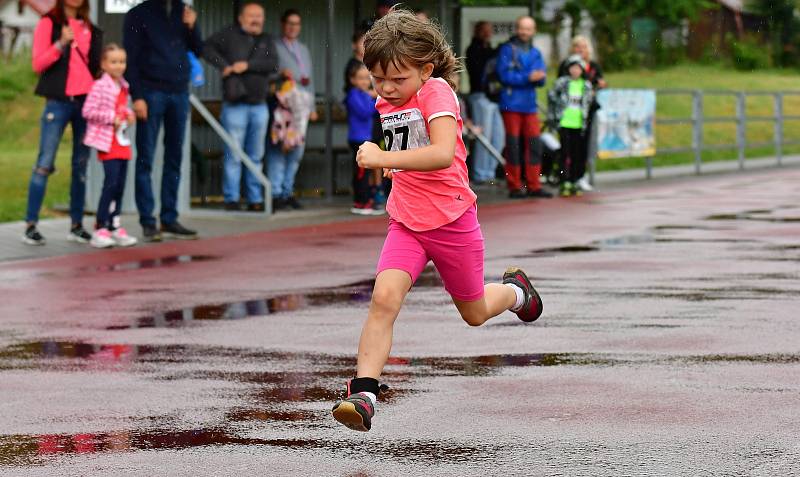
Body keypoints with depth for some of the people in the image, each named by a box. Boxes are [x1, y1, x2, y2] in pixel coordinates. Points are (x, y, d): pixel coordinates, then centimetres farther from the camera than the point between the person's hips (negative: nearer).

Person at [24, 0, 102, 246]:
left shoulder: (90, 30, 16)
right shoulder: (48, 24, 1)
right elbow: (38, 64, -6)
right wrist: (61, 43, -19)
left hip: (87, 101, 5)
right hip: (59, 101, -5)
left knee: (81, 165, 5)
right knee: (45, 163, -7)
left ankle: (76, 225, 10)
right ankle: (30, 225, -6)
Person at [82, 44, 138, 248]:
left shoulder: (124, 87, 14)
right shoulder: (100, 86, -10)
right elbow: (88, 111, -15)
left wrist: (129, 115, 5)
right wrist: (112, 118, -17)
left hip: (122, 142, 8)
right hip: (108, 143, -8)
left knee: (120, 184, 9)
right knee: (112, 182, -14)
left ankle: (115, 226, 17)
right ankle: (100, 229, -10)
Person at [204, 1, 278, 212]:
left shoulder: (266, 41, 11)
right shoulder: (230, 35, 2)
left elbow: (273, 64, -4)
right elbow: (207, 48, -4)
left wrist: (248, 65, -15)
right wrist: (224, 65, -14)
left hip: (259, 105, 4)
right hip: (235, 105, -4)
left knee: (256, 156, 8)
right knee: (234, 155, -4)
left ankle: (255, 199, 13)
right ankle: (231, 199, 0)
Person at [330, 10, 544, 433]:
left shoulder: (436, 91, -17)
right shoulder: (385, 103, 6)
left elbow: (443, 154, -35)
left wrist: (383, 158, -36)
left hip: (451, 220, -5)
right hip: (406, 223, 5)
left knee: (474, 312, 15)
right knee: (384, 297, -21)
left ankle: (514, 290, 50)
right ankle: (363, 393, -27)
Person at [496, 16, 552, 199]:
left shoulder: (535, 52, 16)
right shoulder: (507, 49, -1)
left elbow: (541, 80, 12)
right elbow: (504, 75, -11)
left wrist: (539, 77, -11)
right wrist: (528, 77, -17)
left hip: (530, 104, 5)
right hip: (511, 104, -5)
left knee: (534, 144, 2)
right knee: (513, 144, -3)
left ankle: (534, 186, 7)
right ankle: (514, 187, 2)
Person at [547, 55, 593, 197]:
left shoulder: (586, 85, 6)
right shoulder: (562, 83, -2)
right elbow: (551, 98, 5)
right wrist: (551, 116, 4)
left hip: (579, 125, 3)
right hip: (564, 123, -3)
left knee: (577, 155, 4)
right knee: (565, 153, -4)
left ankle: (573, 183, 12)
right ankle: (565, 183, -2)